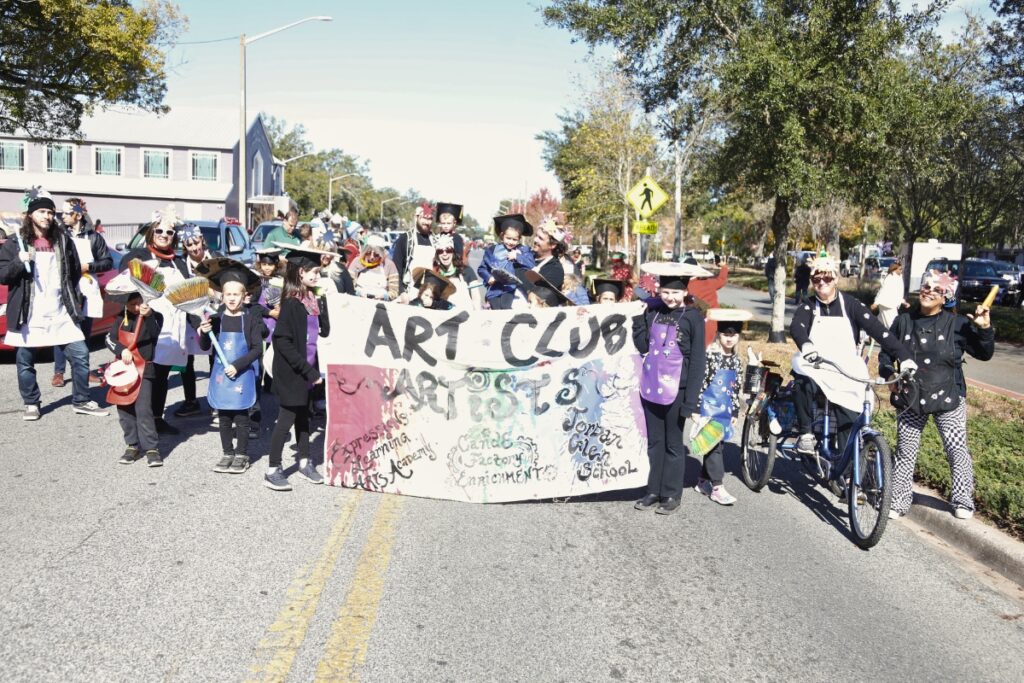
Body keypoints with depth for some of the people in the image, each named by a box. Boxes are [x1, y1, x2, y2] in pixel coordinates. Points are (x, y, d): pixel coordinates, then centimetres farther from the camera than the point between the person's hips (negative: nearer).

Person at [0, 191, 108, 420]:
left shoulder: (63, 240, 10)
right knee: (25, 361, 6)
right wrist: (19, 261, -21)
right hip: (29, 315, -2)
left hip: (60, 313, 2)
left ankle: (81, 401, 12)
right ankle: (31, 404, 22)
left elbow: (75, 271, 20)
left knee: (80, 354, -1)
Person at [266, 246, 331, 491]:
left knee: (303, 414, 17)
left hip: (307, 369, 7)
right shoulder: (291, 303, -17)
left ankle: (305, 461, 30)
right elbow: (282, 341, -21)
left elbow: (324, 331, 12)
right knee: (287, 416, -1)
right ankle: (272, 471, 9)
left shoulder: (313, 299, 6)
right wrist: (307, 370, -21)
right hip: (291, 370, -7)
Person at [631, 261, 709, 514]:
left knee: (673, 443, 8)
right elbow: (642, 346, 3)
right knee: (654, 442, 13)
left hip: (676, 389, -4)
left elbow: (697, 360, -8)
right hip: (650, 386, 4)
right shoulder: (652, 312, 5)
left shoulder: (693, 317, -7)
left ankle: (671, 495, 20)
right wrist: (638, 317, -5)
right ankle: (654, 491, 24)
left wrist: (691, 398, -13)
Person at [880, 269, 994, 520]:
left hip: (948, 398, -2)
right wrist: (888, 374, -5)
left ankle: (963, 500, 21)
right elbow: (886, 352, 12)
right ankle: (899, 501, 16)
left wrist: (985, 329, -17)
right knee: (905, 452, 6)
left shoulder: (957, 323, -4)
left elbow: (983, 354, -1)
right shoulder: (904, 321, 3)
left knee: (957, 450, 3)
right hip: (910, 398, 2)